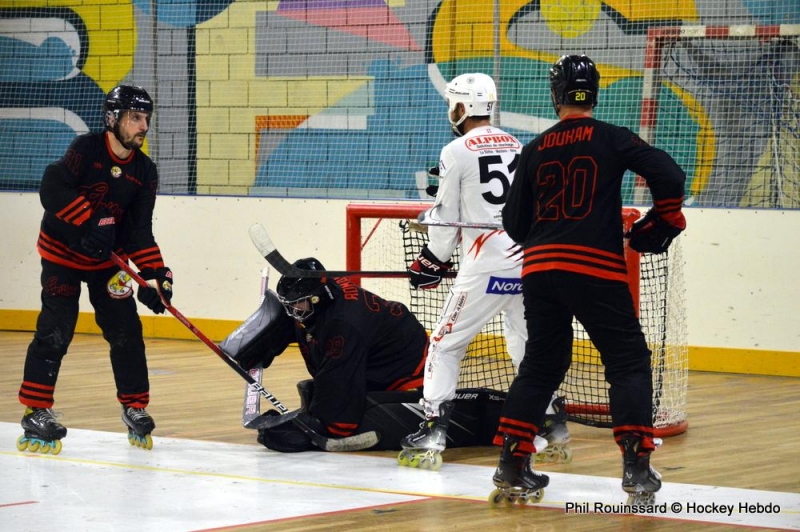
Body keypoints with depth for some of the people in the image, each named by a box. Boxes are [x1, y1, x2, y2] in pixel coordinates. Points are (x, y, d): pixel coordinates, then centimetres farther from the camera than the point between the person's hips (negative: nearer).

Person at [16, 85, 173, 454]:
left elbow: (139, 230, -5)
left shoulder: (144, 171, -2)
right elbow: (53, 188, -28)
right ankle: (36, 413, -6)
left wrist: (156, 273, -17)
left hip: (108, 258, 5)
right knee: (55, 333, -11)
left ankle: (135, 409, 15)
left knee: (126, 332, 1)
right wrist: (91, 222, -34)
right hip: (62, 253, -5)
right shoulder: (86, 149, -16)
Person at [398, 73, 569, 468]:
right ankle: (554, 426, 21)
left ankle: (433, 432, -6)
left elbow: (446, 218, -2)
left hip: (486, 269, -6)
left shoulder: (457, 152, -5)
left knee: (447, 343, 2)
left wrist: (431, 263, 11)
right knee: (527, 344, 21)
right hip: (529, 264, 6)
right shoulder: (517, 147, 14)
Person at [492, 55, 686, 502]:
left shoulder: (536, 150, 11)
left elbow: (515, 224, 13)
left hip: (540, 267, 4)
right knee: (628, 360, 3)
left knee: (541, 363, 16)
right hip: (595, 266, -4)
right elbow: (669, 175, -11)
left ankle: (512, 460, 12)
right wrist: (664, 221, 6)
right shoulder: (611, 138, 0)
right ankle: (637, 464, -7)